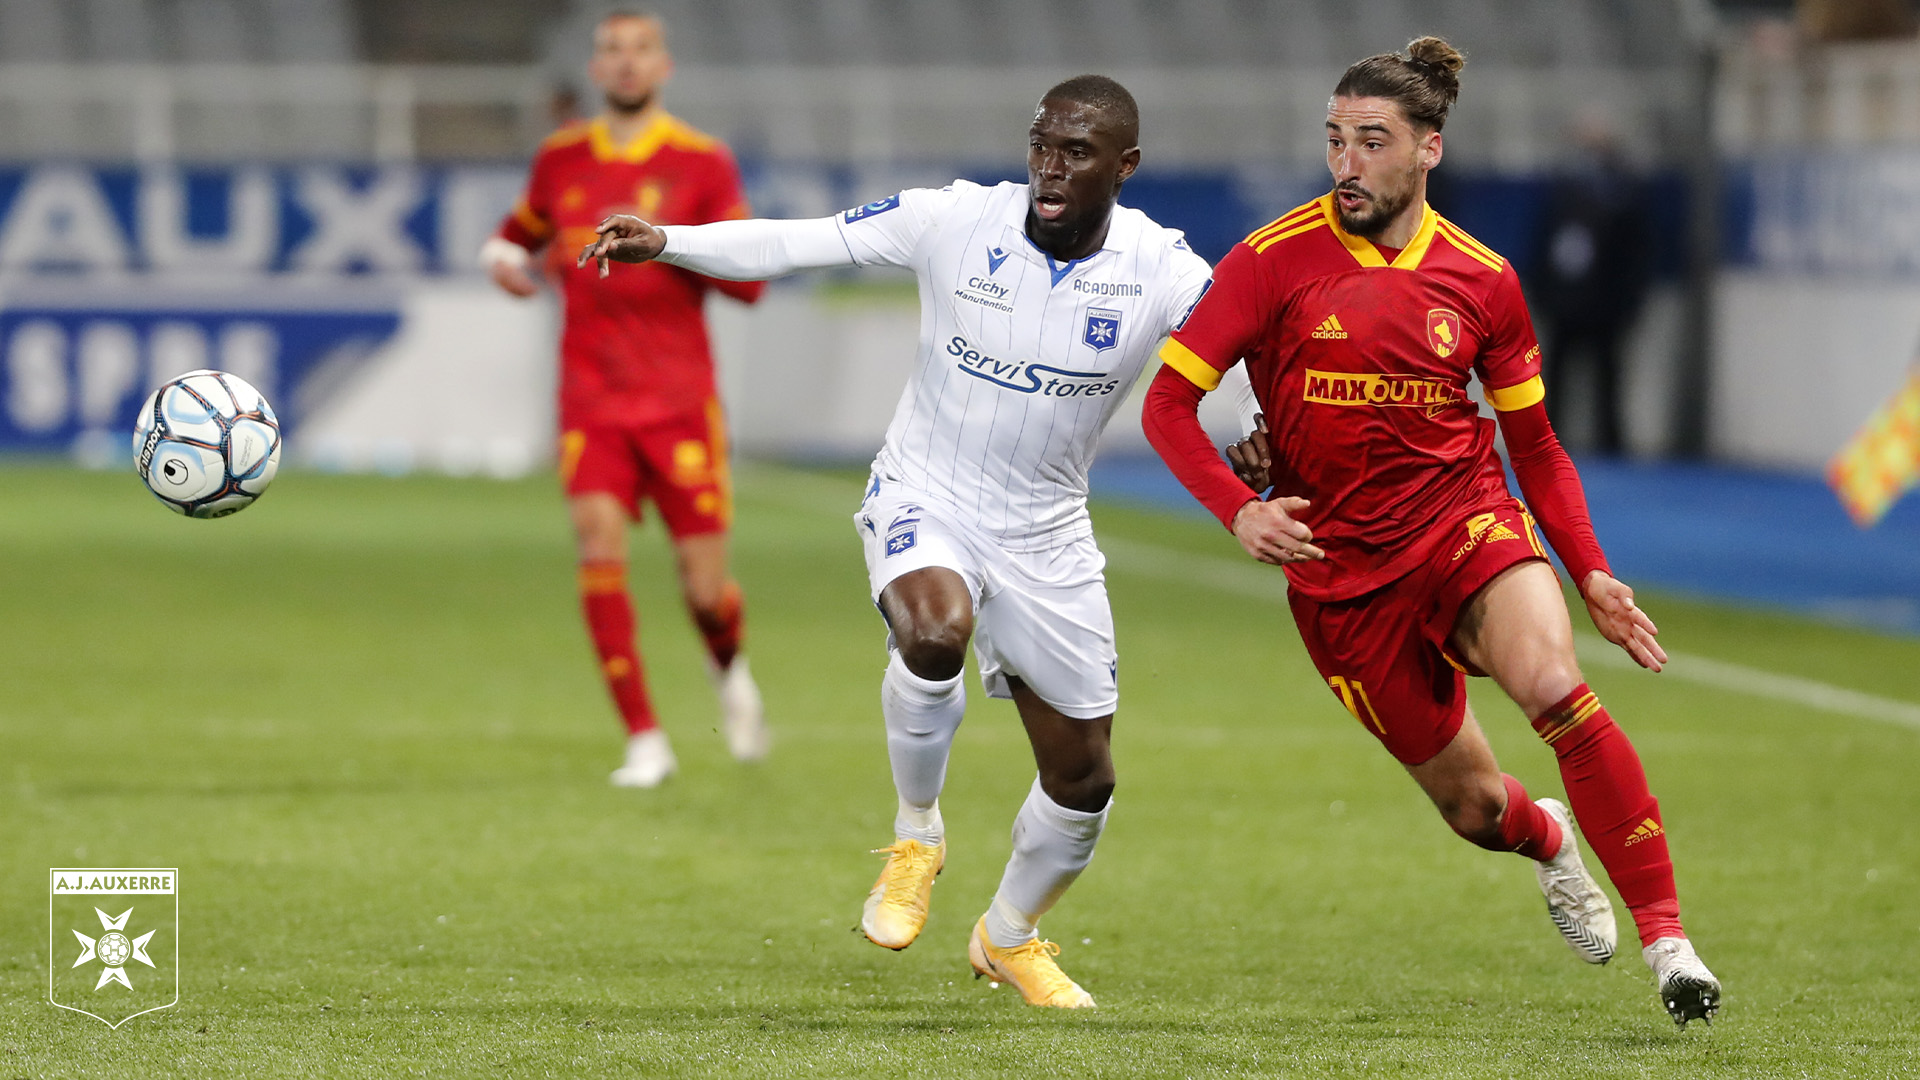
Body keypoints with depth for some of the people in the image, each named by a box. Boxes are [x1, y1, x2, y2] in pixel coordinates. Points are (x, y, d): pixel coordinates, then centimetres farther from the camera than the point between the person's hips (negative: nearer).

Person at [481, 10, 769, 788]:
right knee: (598, 541, -20)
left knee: (705, 586, -3)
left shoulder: (702, 164, 0)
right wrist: (504, 257, 4)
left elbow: (750, 281, -4)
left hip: (681, 401, -2)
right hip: (591, 398, 2)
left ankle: (729, 668, 34)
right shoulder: (561, 161, 9)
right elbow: (520, 231, 27)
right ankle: (645, 742, -14)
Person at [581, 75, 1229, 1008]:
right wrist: (664, 243, -22)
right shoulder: (955, 220, -15)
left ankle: (1008, 937, 39)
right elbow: (794, 244, -11)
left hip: (1045, 535, 3)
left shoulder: (1158, 271, -13)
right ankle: (916, 834, -9)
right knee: (935, 628, -37)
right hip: (926, 498, -2)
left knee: (1083, 778, 8)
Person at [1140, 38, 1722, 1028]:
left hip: (1469, 521, 0)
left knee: (1556, 691, -29)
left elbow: (1533, 443, 13)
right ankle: (1548, 839, 43)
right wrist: (1238, 509, -22)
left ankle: (1667, 940, -23)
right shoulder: (1273, 263, -6)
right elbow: (1167, 398, -6)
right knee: (1473, 807, 3)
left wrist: (1591, 576, 3)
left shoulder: (1481, 280, 2)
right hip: (1341, 571, 0)